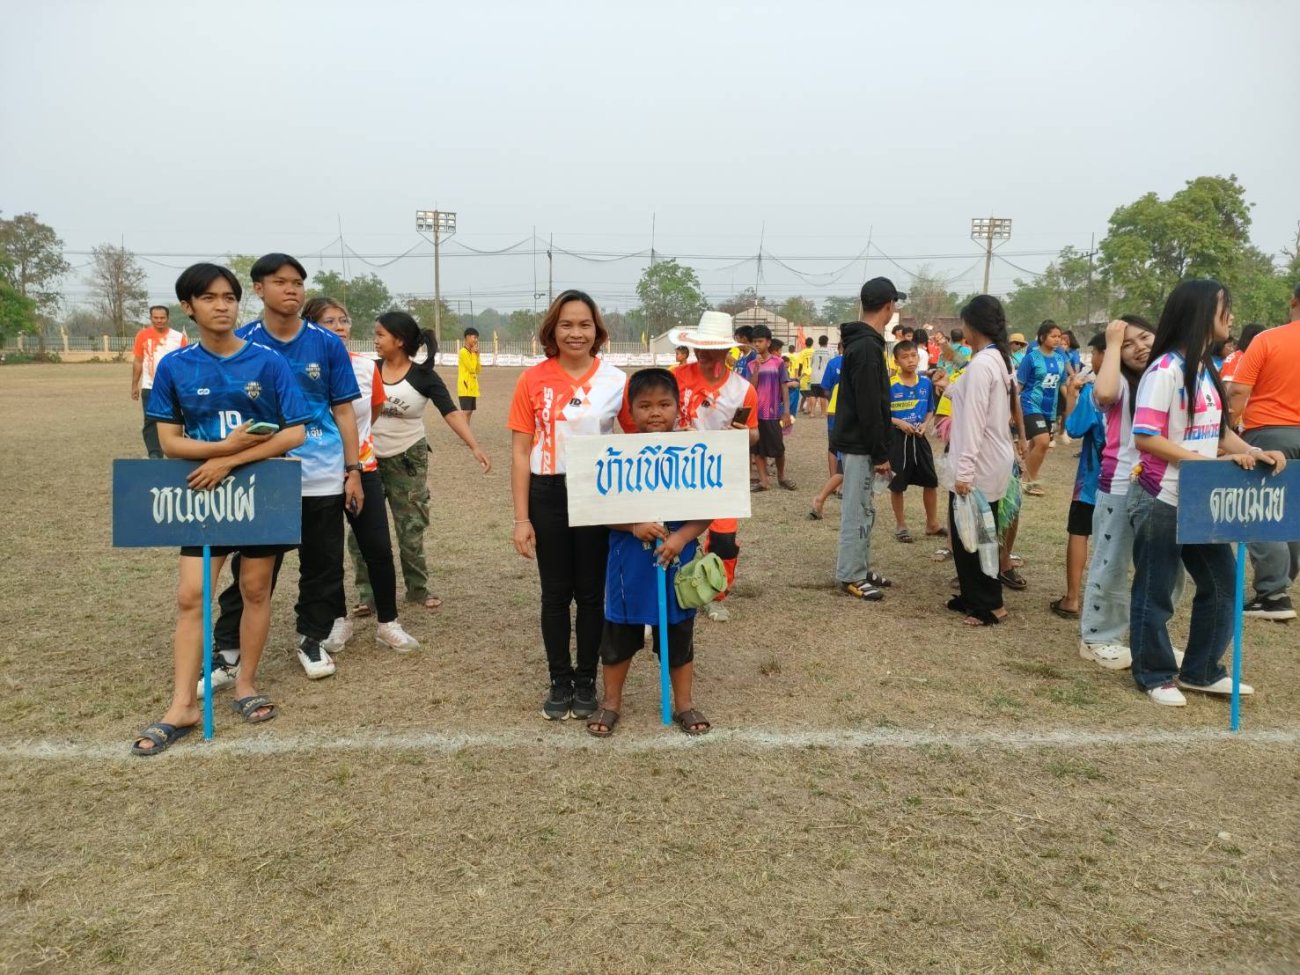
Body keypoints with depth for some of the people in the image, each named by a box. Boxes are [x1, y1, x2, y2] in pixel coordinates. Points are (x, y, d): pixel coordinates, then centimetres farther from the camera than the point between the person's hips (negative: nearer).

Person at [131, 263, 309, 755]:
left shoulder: (268, 362, -7)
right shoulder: (174, 367, -2)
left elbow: (295, 432, -11)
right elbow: (169, 441, -2)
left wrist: (229, 462, -18)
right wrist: (225, 445, -19)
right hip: (204, 493, 1)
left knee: (256, 589, 8)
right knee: (190, 595, -1)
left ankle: (246, 683, 25)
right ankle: (182, 706, 7)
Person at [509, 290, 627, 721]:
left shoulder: (615, 380, -3)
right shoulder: (533, 379, -4)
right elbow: (520, 451, -2)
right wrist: (521, 518, -5)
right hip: (548, 495, 0)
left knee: (592, 593, 10)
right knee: (556, 593, 10)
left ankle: (586, 680, 26)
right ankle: (559, 681, 26)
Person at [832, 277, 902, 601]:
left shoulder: (860, 342, 13)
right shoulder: (867, 347, -20)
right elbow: (869, 407, -23)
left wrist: (878, 450, 21)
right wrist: (880, 453, -18)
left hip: (858, 441, 10)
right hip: (860, 444, -10)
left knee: (862, 510, 16)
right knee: (857, 511, -3)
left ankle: (860, 570, 25)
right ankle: (850, 577, 5)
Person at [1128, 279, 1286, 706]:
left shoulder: (1207, 369, 10)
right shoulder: (1165, 370, -16)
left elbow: (1218, 430, 15)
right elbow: (1146, 438, -21)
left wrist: (1255, 452, -3)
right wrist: (1208, 461, -22)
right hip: (1161, 502, -9)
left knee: (1221, 584, 14)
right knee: (1155, 592, 5)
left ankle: (1201, 671, 29)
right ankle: (1155, 676, 21)